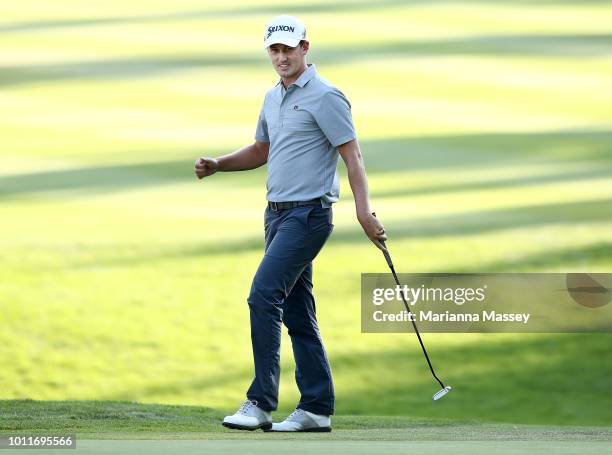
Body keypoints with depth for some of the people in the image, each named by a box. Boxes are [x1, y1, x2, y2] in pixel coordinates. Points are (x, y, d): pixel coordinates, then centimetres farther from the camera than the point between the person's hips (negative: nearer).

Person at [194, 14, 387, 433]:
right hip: (277, 212, 9)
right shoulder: (273, 98, 16)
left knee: (264, 295, -18)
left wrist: (365, 212, -23)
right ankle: (316, 409, 10)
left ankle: (261, 402, -18)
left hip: (308, 213, -9)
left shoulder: (325, 97, -10)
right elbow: (261, 151, 29)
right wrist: (217, 165, 13)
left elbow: (352, 155, -14)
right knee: (296, 313, 8)